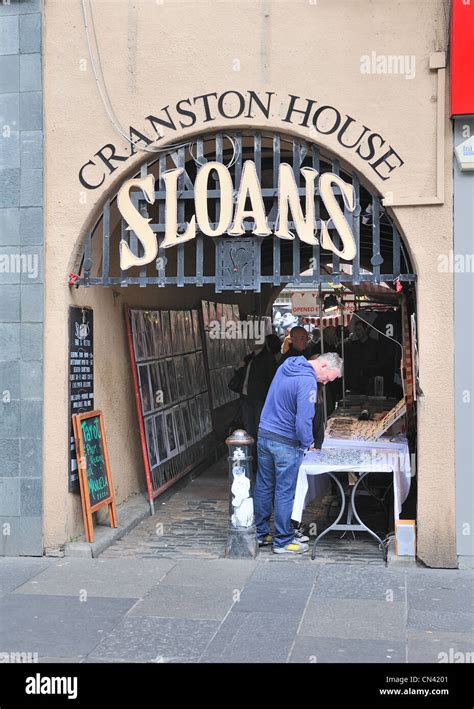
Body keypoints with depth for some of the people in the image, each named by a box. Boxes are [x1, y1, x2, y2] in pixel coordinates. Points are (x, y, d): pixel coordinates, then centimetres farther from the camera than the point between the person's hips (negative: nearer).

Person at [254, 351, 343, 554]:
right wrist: (307, 443, -6)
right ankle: (283, 541, 12)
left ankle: (260, 533, 25)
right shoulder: (308, 382, -21)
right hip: (286, 444, -8)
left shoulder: (286, 366, 7)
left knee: (263, 487, 15)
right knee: (284, 493, 3)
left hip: (264, 434, 8)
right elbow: (303, 421, -25)